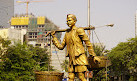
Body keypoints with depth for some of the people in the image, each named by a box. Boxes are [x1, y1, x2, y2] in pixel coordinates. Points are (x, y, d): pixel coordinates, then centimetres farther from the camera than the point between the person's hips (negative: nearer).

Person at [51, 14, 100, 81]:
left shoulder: (78, 31, -5)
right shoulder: (67, 34, 16)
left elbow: (88, 43, -4)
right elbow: (61, 46, 19)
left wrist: (93, 56, -5)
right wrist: (54, 37, 17)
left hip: (79, 58, -7)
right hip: (72, 59, 7)